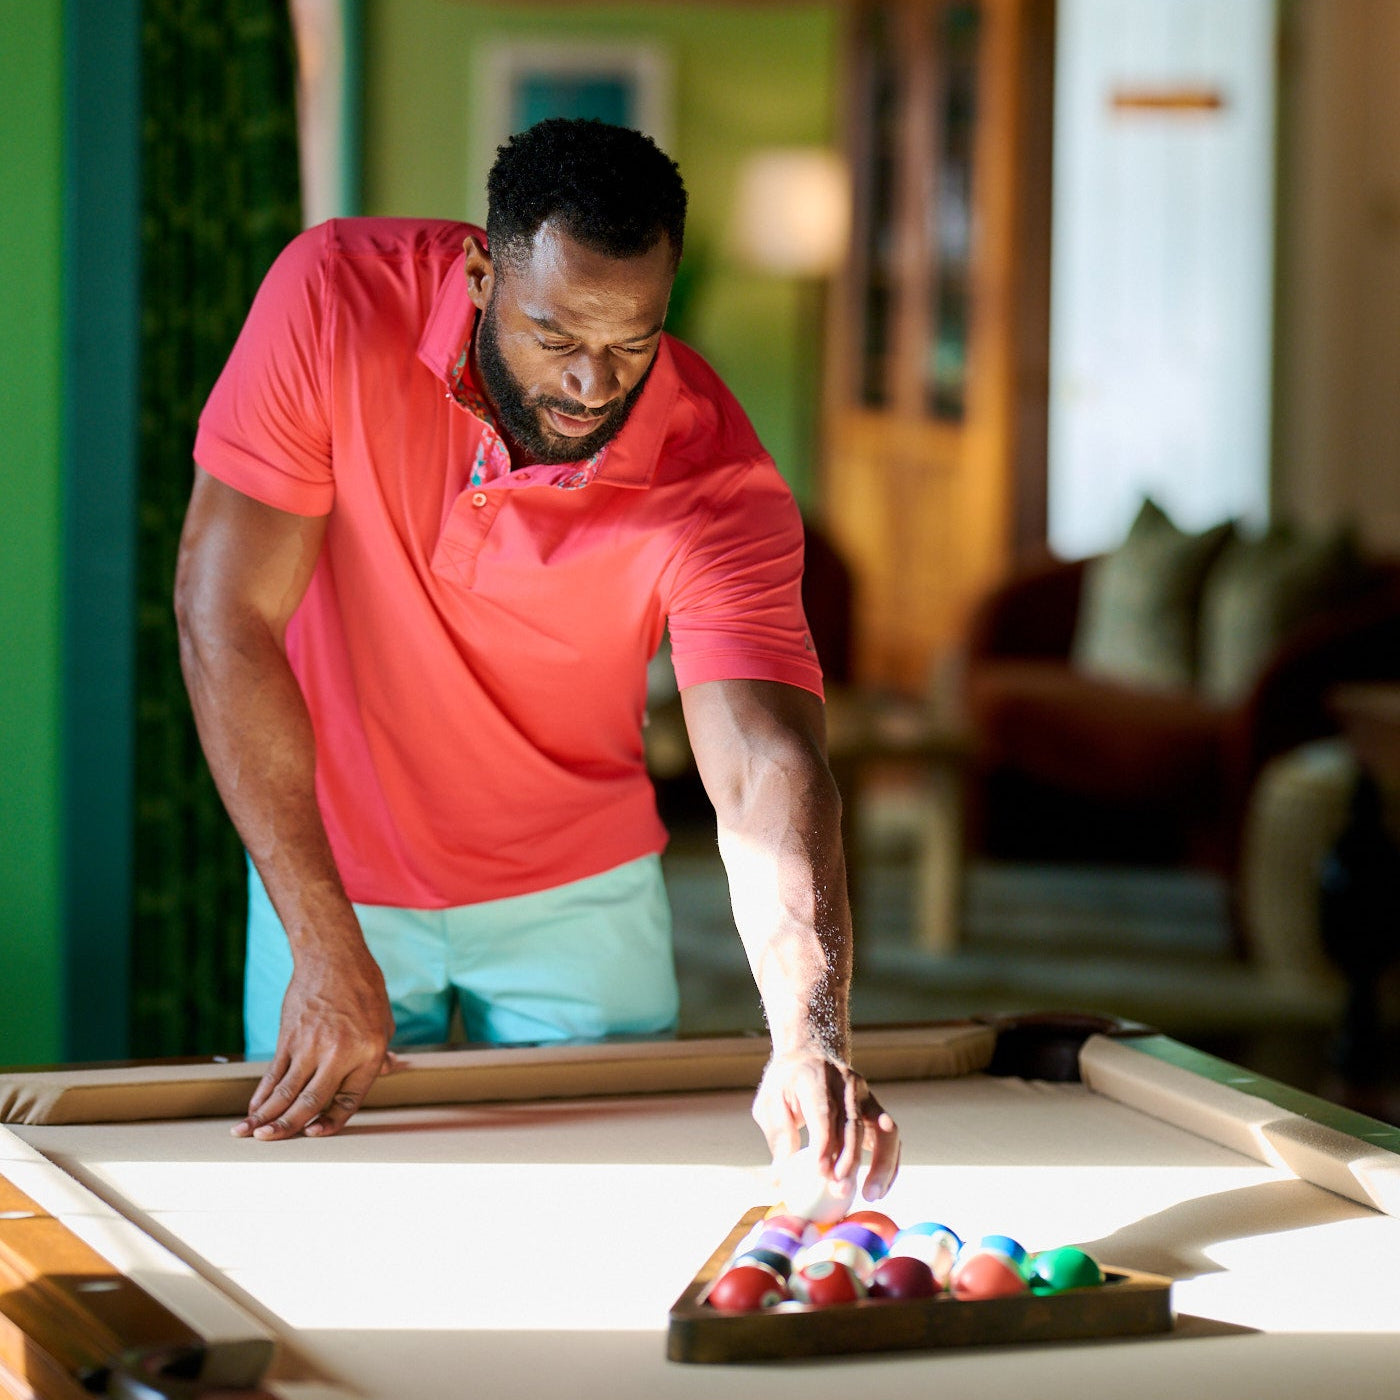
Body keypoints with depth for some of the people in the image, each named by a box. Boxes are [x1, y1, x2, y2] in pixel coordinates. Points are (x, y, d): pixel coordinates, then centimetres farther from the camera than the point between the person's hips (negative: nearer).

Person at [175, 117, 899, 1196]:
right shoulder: (336, 300, -26)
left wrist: (809, 1040, -53)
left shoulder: (718, 483, -26)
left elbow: (766, 772, -34)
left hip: (577, 896, 0)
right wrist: (324, 948, -25)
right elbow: (223, 616, -23)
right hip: (330, 873, 0)